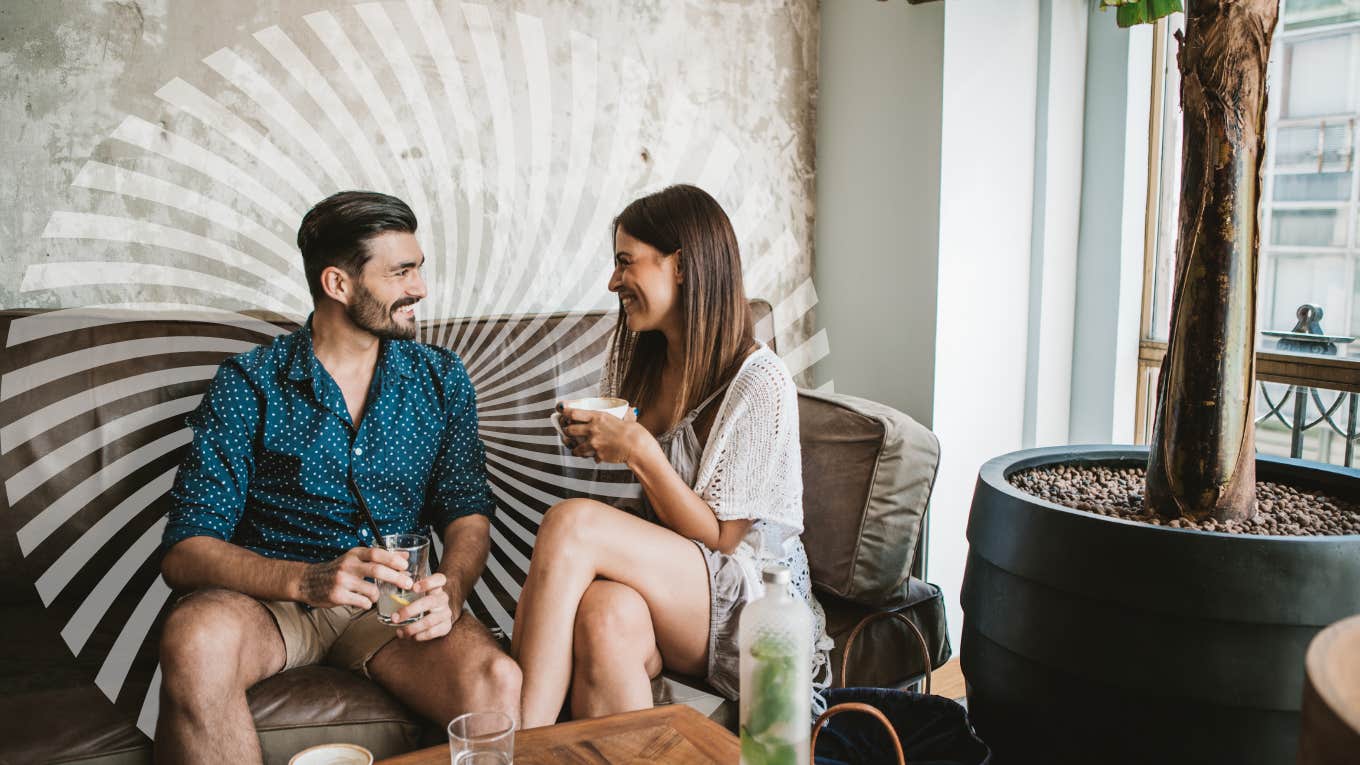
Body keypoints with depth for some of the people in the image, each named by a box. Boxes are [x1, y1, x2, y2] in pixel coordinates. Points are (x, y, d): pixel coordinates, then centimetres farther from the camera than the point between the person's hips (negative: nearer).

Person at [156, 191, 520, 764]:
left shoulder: (440, 379, 6)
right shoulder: (248, 385, -3)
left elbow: (468, 512, 5)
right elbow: (185, 550, -9)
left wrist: (450, 587, -18)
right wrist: (306, 580, -28)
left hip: (396, 604, 1)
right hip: (271, 597, -1)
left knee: (496, 682, -29)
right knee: (197, 636, -36)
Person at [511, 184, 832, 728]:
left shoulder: (761, 385, -11)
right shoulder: (640, 361, 10)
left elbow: (719, 538, -11)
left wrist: (639, 450, -22)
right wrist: (599, 443, -2)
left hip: (751, 596, -5)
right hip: (665, 578, 5)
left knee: (571, 521, -29)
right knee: (607, 615, -35)